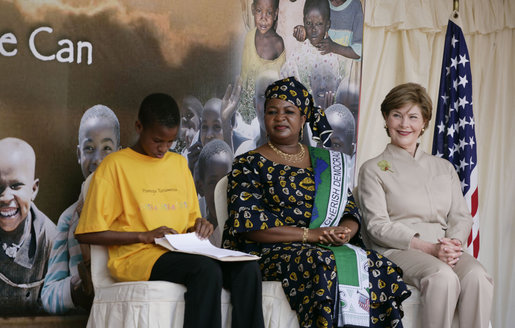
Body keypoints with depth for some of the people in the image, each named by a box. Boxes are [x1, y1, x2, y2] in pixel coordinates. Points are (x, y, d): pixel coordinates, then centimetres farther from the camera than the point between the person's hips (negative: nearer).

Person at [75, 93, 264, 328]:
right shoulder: (114, 165, 1)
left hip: (179, 253, 6)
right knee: (207, 269, -34)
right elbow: (86, 234, -3)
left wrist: (198, 228, 3)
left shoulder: (179, 163, 20)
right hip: (135, 256, -6)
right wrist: (145, 236, -11)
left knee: (247, 268, -22)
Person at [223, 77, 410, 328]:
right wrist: (310, 234, -15)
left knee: (378, 267, -24)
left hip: (330, 247, 4)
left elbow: (350, 209, 17)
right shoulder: (249, 164, 5)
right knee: (325, 264, -35)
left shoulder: (325, 161, 20)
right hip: (271, 251, -4)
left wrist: (346, 230, -10)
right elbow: (248, 225, -7)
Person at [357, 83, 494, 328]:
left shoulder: (444, 168, 24)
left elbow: (461, 216, 16)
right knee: (443, 276, -35)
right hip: (396, 251, -4)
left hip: (444, 250, 4)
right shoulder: (373, 169, 9)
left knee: (477, 276, -30)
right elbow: (378, 226, -3)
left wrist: (454, 244, -9)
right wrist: (429, 248, -15)